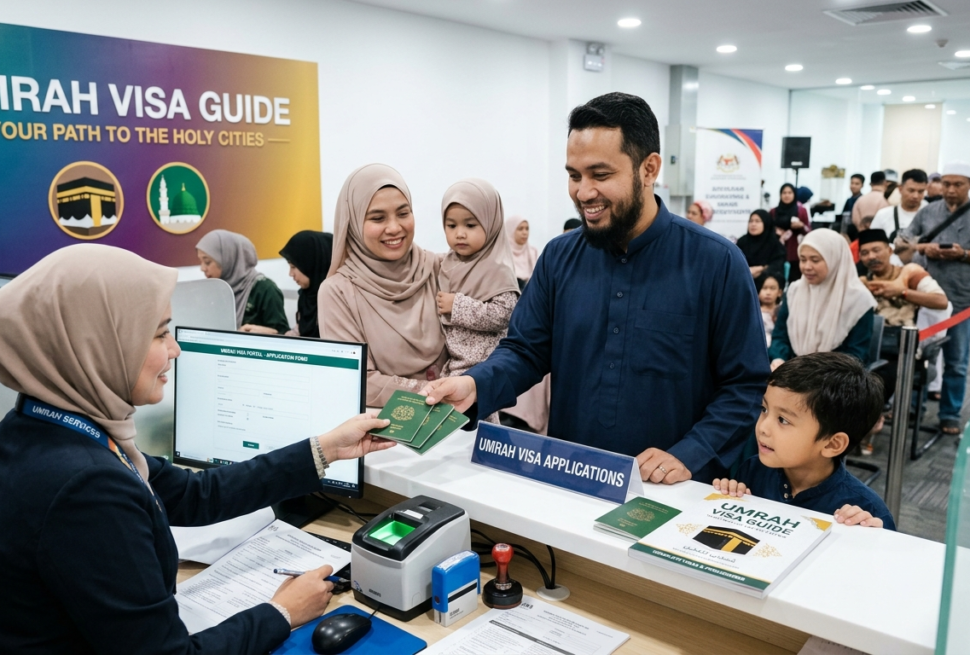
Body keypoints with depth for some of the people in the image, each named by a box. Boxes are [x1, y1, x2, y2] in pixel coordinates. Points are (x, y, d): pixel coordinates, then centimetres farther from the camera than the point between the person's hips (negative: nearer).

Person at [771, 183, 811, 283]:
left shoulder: (802, 210, 5)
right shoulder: (774, 212, 10)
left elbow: (809, 231, 6)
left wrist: (801, 226, -14)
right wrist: (775, 232, -4)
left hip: (796, 254, -1)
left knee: (794, 282, -8)